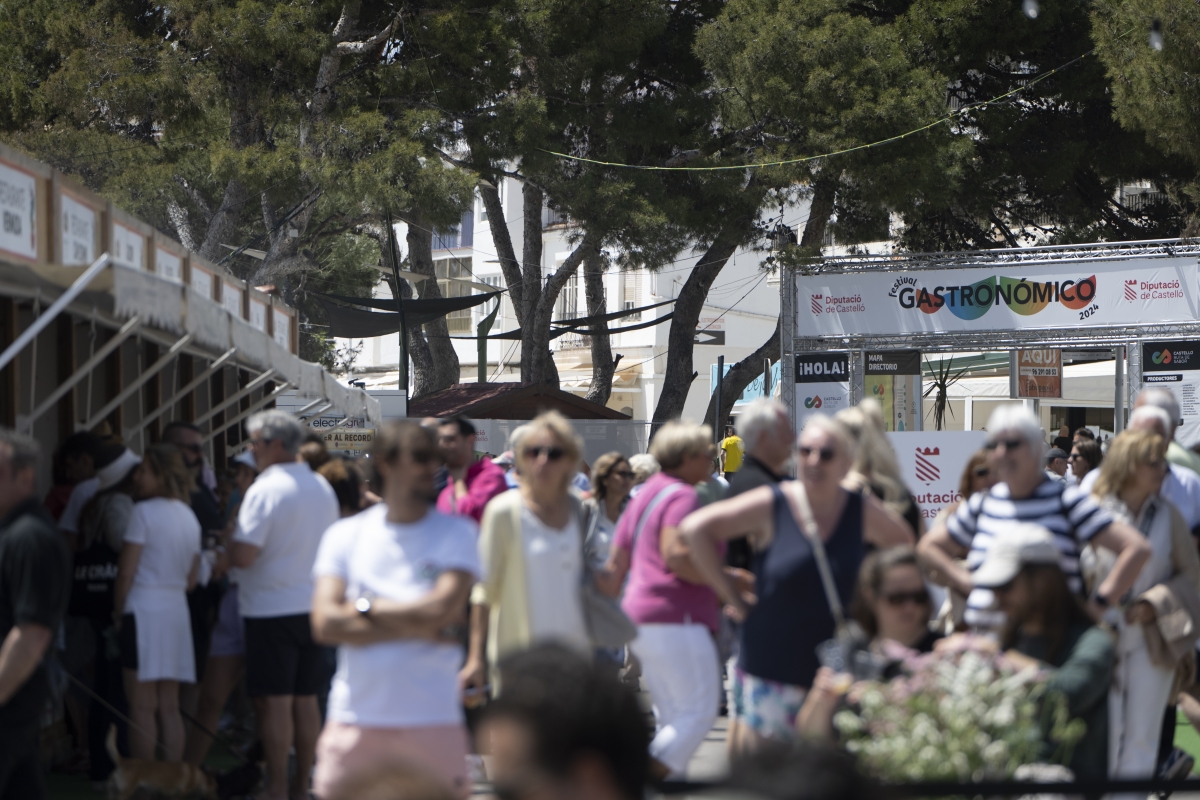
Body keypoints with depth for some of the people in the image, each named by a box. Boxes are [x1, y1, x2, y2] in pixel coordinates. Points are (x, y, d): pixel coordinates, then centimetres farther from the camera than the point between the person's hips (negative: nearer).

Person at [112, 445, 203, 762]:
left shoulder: (144, 512, -10)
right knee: (169, 707, 9)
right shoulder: (189, 516, 12)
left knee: (141, 706, -4)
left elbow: (126, 571, -11)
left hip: (144, 611, -7)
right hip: (177, 613, 7)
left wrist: (118, 612, -1)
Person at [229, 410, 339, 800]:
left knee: (275, 702, -3)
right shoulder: (323, 487, 9)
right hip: (314, 606, 7)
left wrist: (226, 544, -2)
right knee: (306, 699, 12)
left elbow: (244, 556, -21)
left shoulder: (265, 490, -16)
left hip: (271, 609, -7)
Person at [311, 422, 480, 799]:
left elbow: (442, 609, -13)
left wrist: (364, 607, -4)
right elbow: (325, 623, -6)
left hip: (432, 718, -1)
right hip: (354, 721, 2)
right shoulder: (344, 535, 6)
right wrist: (415, 625, -11)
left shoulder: (456, 533, 2)